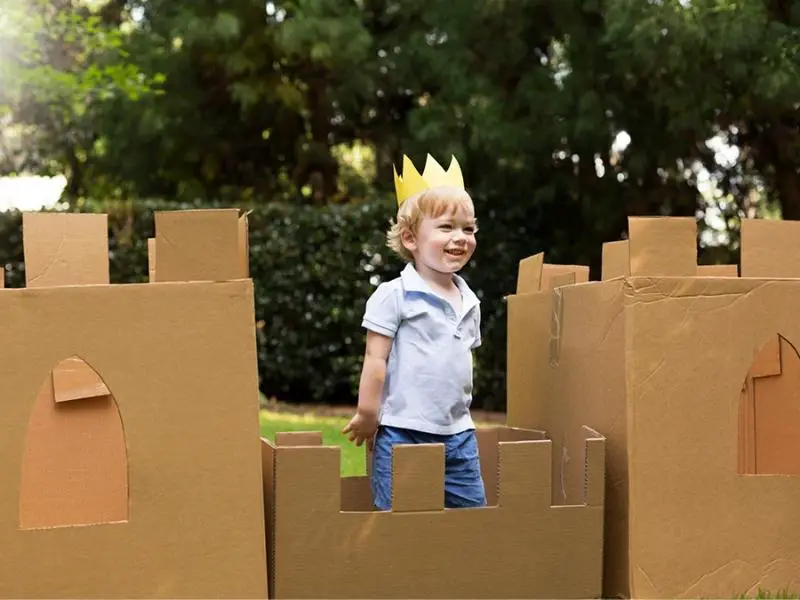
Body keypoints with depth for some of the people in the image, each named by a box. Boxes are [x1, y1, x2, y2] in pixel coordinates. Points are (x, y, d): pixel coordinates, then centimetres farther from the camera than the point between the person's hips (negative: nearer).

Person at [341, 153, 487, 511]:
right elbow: (376, 360, -7)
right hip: (402, 434, -6)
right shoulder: (393, 296, -9)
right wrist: (367, 416, -6)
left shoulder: (469, 303, 12)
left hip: (459, 435, 6)